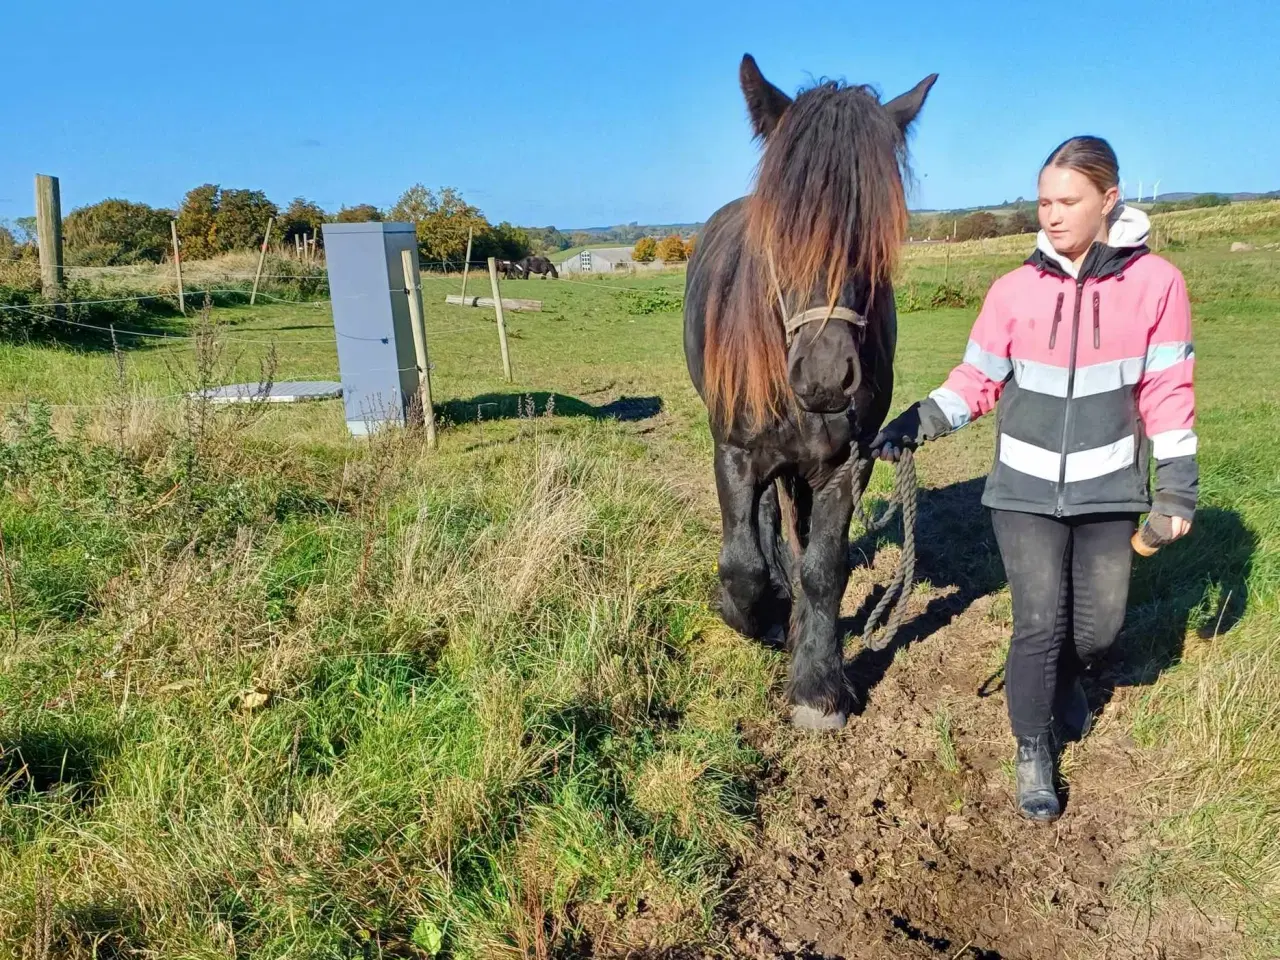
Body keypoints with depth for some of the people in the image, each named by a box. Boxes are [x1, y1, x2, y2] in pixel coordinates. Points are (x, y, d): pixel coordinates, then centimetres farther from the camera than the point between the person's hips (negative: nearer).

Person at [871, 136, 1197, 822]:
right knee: (1039, 623, -2)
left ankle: (1063, 678, 46)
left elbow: (1167, 393, -3)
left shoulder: (1156, 283, -6)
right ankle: (1033, 754, 19)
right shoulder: (1015, 290, -5)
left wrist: (1177, 489, -3)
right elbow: (977, 382, 1)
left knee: (1099, 623, 10)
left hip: (1108, 490, 1)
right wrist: (915, 425, -13)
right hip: (1026, 489, -1)